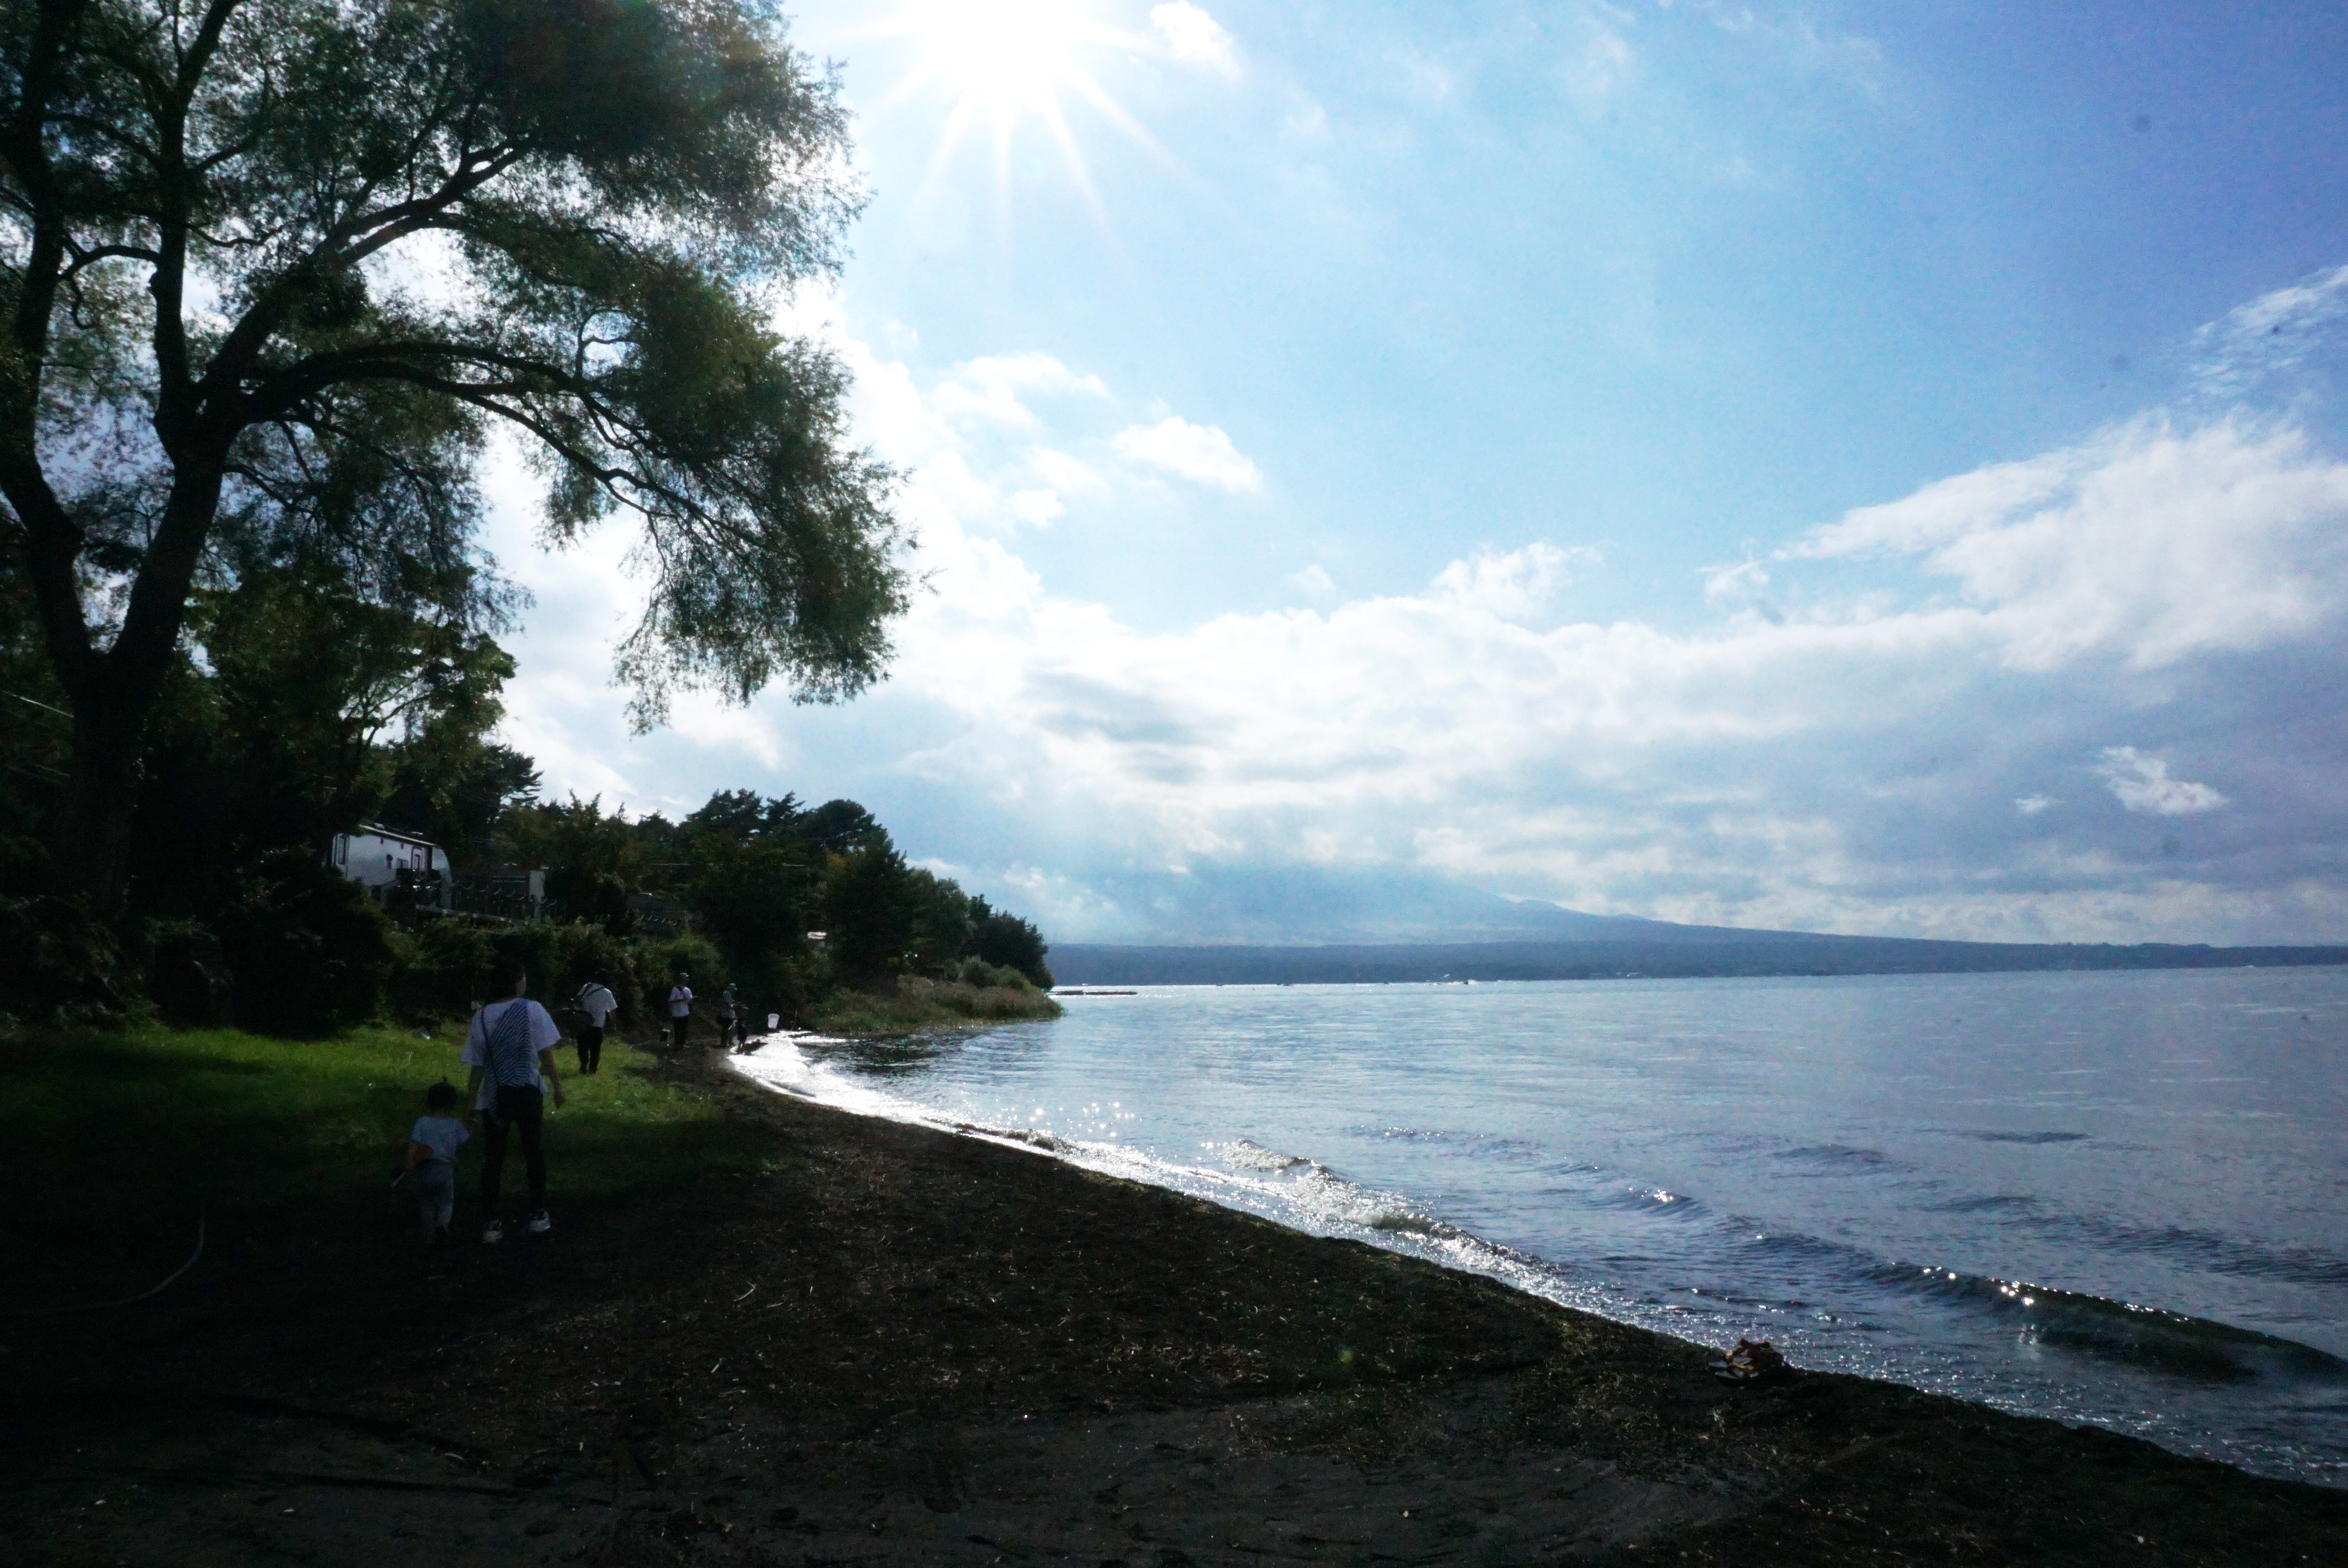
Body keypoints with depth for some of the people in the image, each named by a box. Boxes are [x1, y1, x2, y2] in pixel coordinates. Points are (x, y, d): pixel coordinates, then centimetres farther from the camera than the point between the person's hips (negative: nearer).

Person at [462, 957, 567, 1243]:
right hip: (528, 1093, -2)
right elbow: (546, 1055, -7)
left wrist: (470, 1105, 8)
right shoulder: (532, 1010, -11)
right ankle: (538, 1216, 21)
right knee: (534, 1152, 13)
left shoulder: (482, 1017, -3)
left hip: (494, 1097, 2)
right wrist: (558, 1087, 4)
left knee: (494, 1156, 11)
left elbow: (477, 1068, 0)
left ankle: (492, 1224, 13)